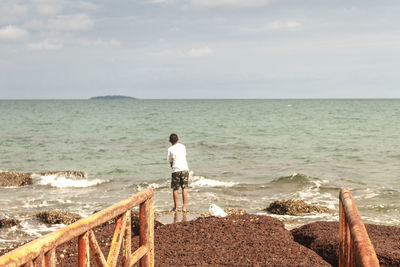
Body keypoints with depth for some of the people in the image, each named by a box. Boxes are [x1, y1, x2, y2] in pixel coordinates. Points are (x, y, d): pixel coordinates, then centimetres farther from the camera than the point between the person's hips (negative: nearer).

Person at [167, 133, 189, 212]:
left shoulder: (170, 149, 1)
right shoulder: (182, 146, 10)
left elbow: (170, 162, 5)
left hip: (176, 170, -2)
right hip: (185, 169, 2)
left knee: (175, 189, 7)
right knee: (184, 188, 6)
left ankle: (175, 207, 11)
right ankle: (184, 207, 3)